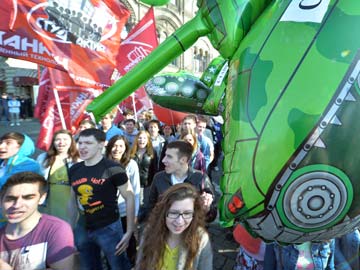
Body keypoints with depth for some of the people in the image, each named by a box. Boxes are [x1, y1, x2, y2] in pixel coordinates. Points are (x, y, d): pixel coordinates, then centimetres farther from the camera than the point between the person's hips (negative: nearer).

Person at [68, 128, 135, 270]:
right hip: (82, 229, 6)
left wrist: (129, 231, -15)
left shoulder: (112, 168, -16)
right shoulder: (74, 170, 2)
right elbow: (73, 201, 13)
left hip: (108, 228, -5)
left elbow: (129, 198, -13)